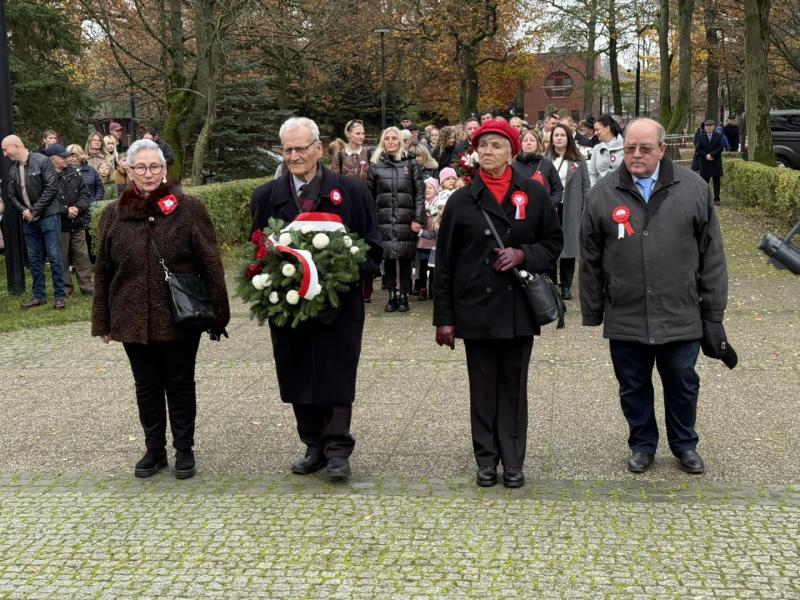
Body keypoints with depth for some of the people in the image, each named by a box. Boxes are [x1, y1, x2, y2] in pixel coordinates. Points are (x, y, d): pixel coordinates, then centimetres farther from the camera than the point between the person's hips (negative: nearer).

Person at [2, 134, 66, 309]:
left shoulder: (42, 161, -7)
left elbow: (51, 187, -13)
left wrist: (35, 210, -14)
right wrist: (23, 211, -8)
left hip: (48, 216, -6)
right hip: (28, 220, 6)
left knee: (54, 256, -4)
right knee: (34, 259, 9)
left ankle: (59, 296, 2)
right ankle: (38, 295, 17)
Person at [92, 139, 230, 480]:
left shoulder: (189, 209, -4)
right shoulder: (114, 214, 4)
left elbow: (211, 266, -4)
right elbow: (103, 271, 8)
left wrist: (218, 313, -6)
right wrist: (102, 320, 7)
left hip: (180, 319, -2)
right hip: (133, 320, 3)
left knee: (180, 384, 9)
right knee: (147, 387, 12)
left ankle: (184, 450, 23)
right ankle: (155, 450, 27)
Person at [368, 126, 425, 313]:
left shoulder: (411, 163, 7)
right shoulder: (375, 165, 8)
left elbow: (420, 193, 2)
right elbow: (369, 194, 7)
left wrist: (419, 219, -6)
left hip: (406, 219, -1)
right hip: (384, 219, 1)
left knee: (405, 258, 1)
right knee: (388, 258, 0)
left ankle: (404, 296, 10)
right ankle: (392, 296, 9)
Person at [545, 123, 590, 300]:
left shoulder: (578, 159, 3)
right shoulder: (545, 159, 4)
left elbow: (585, 185, 3)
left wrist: (585, 210, -4)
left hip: (570, 210, 0)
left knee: (568, 246, 3)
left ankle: (566, 287, 11)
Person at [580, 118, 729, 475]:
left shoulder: (693, 189, -2)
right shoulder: (603, 194, -1)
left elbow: (712, 255, 2)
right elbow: (590, 260, 5)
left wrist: (714, 311, 1)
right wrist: (592, 313, 5)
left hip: (681, 316, 0)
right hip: (625, 318, 1)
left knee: (682, 385, 13)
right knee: (634, 387, 13)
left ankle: (684, 444, 34)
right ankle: (642, 444, 33)